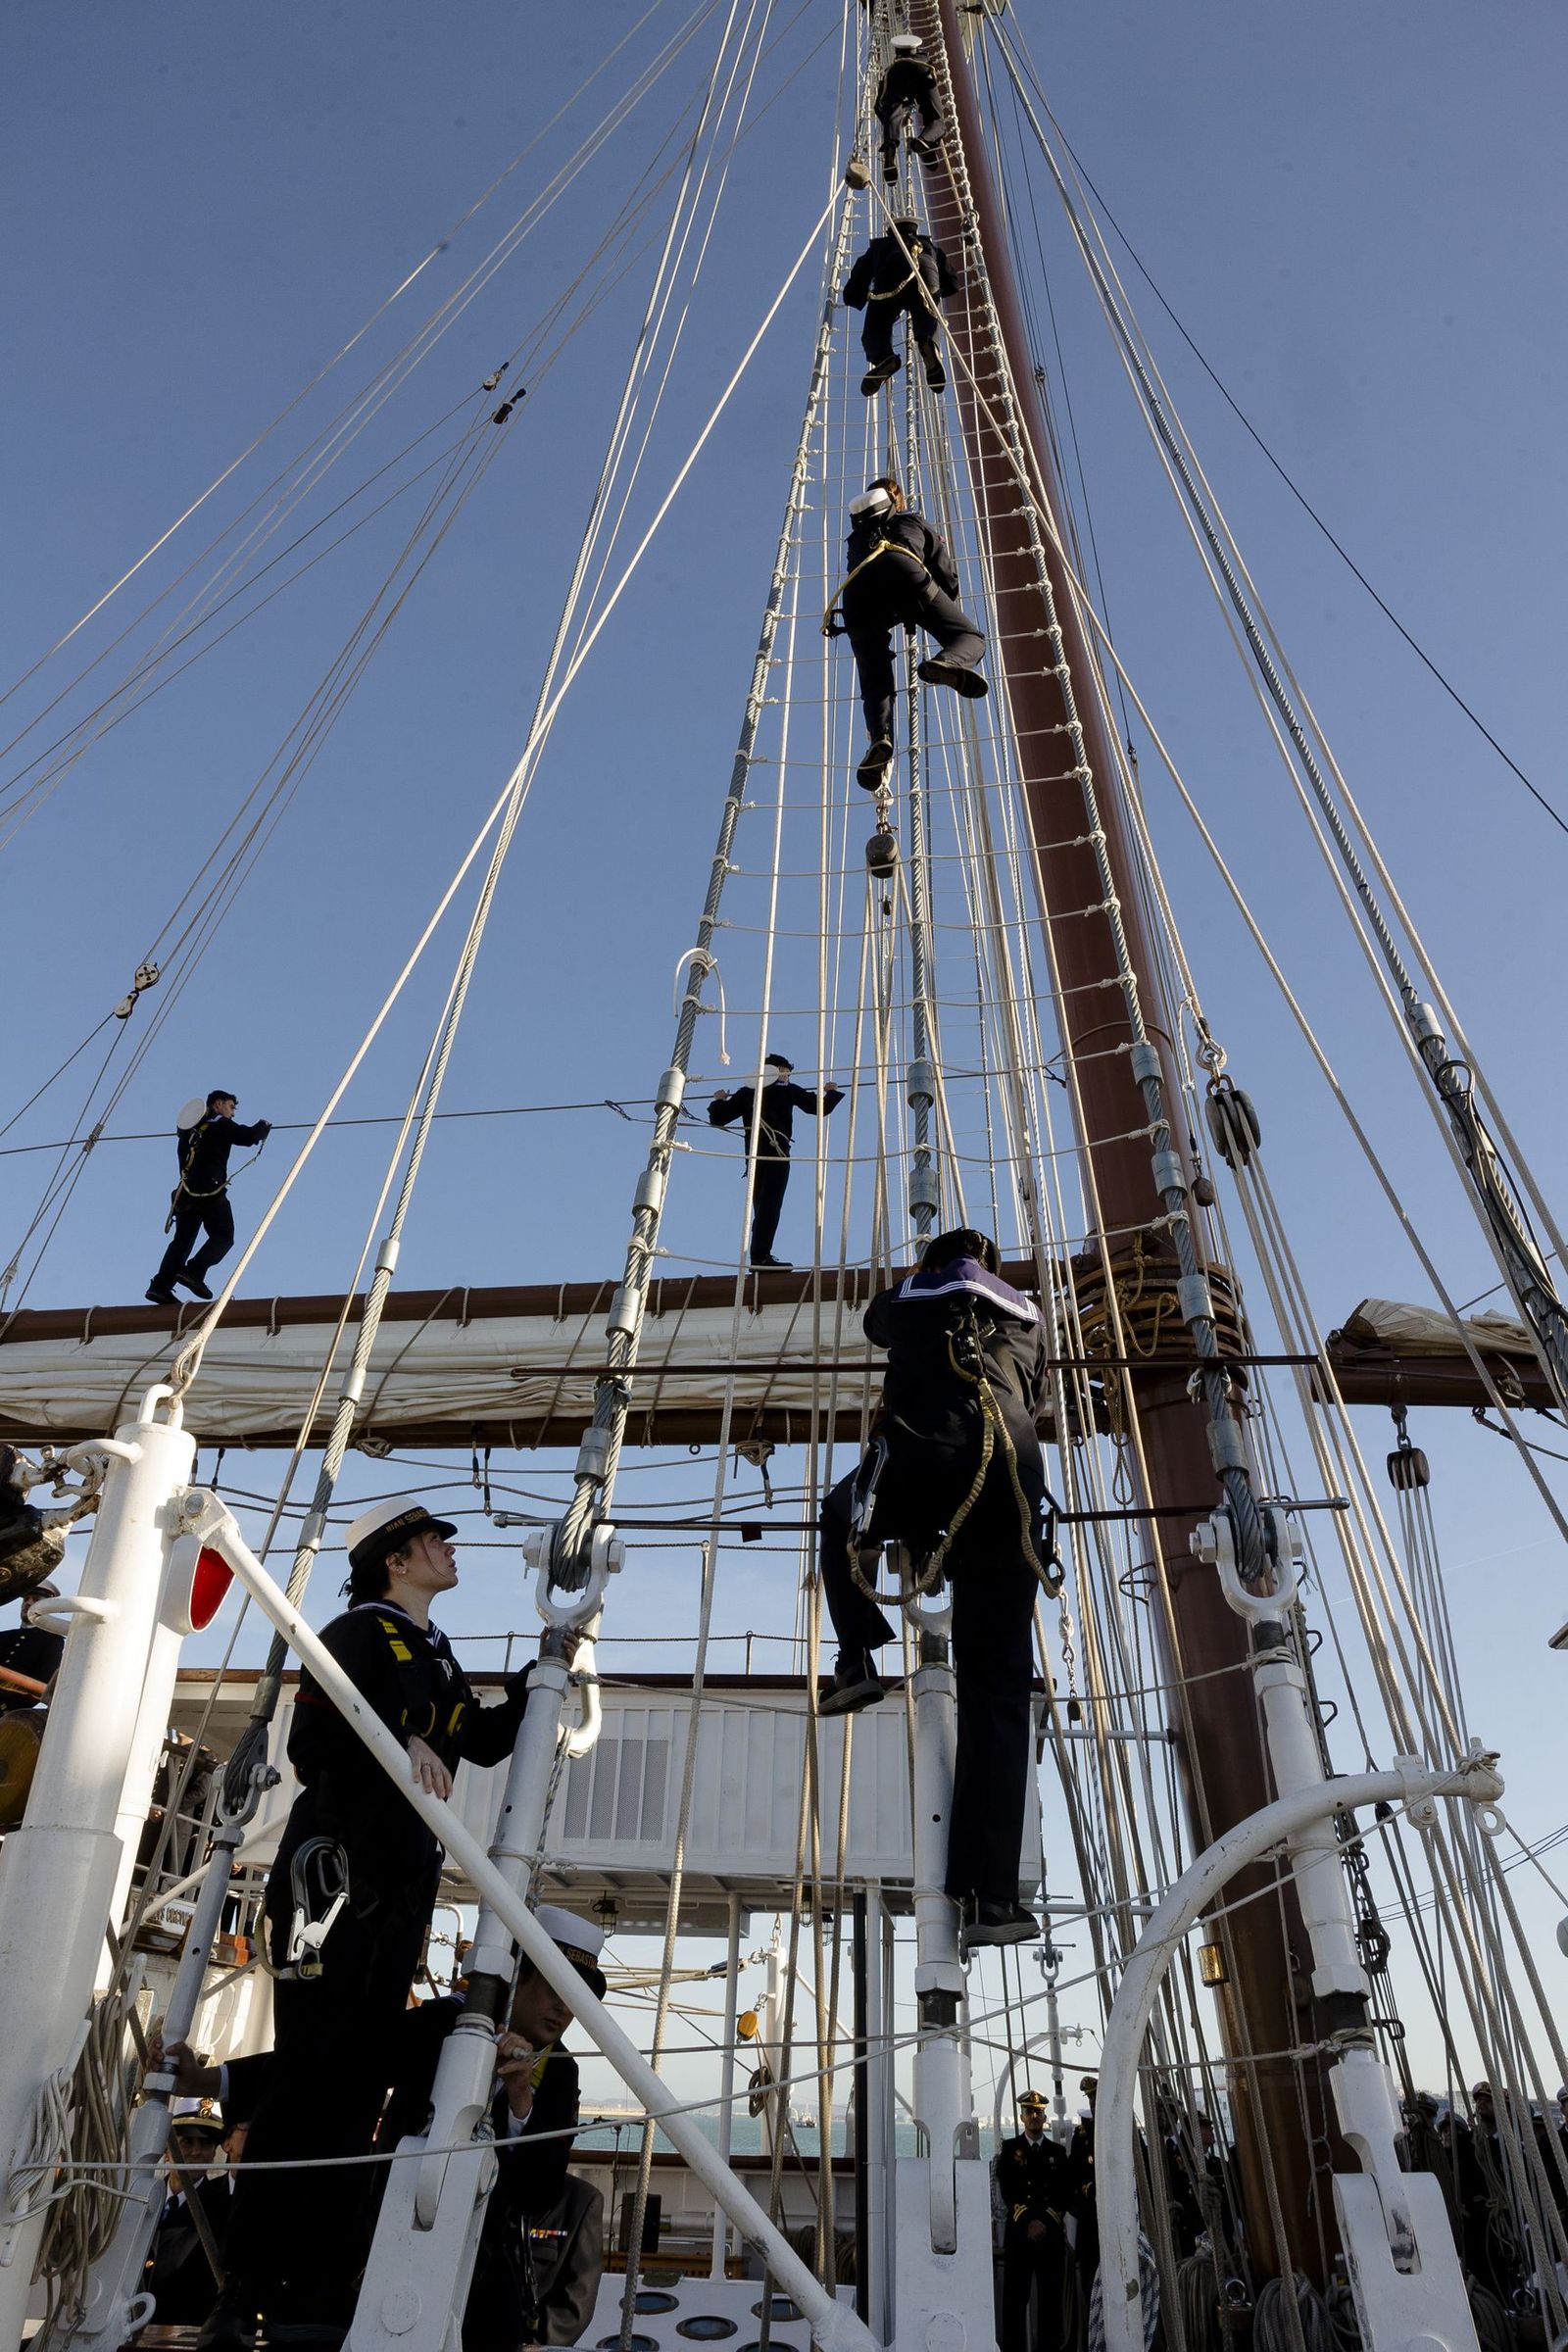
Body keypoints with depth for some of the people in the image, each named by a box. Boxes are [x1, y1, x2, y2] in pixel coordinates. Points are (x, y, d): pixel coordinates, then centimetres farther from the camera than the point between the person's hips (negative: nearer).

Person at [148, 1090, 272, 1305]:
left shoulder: (189, 1126, 20)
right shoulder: (220, 1124, 1)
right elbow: (248, 1136, -6)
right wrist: (264, 1126, 14)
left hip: (186, 1189, 7)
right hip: (209, 1190, -7)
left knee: (182, 1240, 9)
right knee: (223, 1237, -1)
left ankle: (160, 1285, -2)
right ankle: (194, 1272, -20)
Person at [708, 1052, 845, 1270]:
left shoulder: (746, 1091, 15)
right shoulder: (786, 1089, 7)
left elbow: (717, 1119, 13)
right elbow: (818, 1107, 7)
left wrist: (718, 1101, 33)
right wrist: (832, 1092, 27)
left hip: (753, 1153, 5)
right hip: (776, 1152, -5)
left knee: (760, 1204, 10)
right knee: (770, 1203, -12)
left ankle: (758, 1255, 6)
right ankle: (761, 1255, -22)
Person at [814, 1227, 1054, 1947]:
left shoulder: (907, 1302, 24)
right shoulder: (1027, 1318, 29)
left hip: (918, 1474, -2)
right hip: (1009, 1490, 2)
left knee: (842, 1511, 35)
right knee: (996, 1692, 7)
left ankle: (856, 1662, 18)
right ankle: (991, 1898, 3)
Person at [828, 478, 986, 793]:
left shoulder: (857, 537, 44)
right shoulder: (915, 521, 37)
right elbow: (947, 575, 33)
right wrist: (944, 614, 49)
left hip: (857, 593, 2)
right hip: (905, 575, -2)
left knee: (875, 684, 4)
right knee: (970, 637, 3)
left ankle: (880, 738, -26)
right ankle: (949, 662, -33)